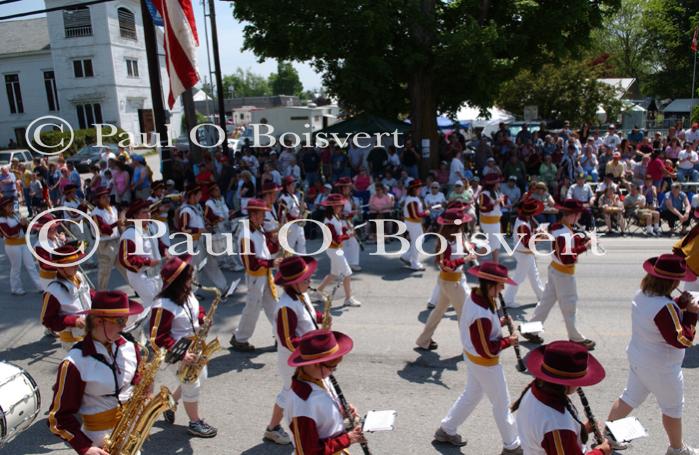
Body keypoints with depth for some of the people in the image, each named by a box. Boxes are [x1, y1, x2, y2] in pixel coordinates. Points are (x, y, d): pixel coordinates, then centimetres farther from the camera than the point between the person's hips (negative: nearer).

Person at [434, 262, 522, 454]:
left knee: (472, 394, 27)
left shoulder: (473, 297, -9)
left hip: (471, 356, 9)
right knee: (502, 404, 13)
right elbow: (486, 350, -28)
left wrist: (499, 323, -1)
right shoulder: (481, 316, -37)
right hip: (485, 363, -9)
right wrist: (508, 341, -16)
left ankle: (446, 430, 40)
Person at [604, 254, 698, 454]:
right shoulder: (664, 307, -33)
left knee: (630, 398, 21)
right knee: (673, 408, 17)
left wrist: (680, 303, 0)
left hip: (638, 359, 8)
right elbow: (682, 340, -25)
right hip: (661, 370, -7)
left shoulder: (642, 295, -5)